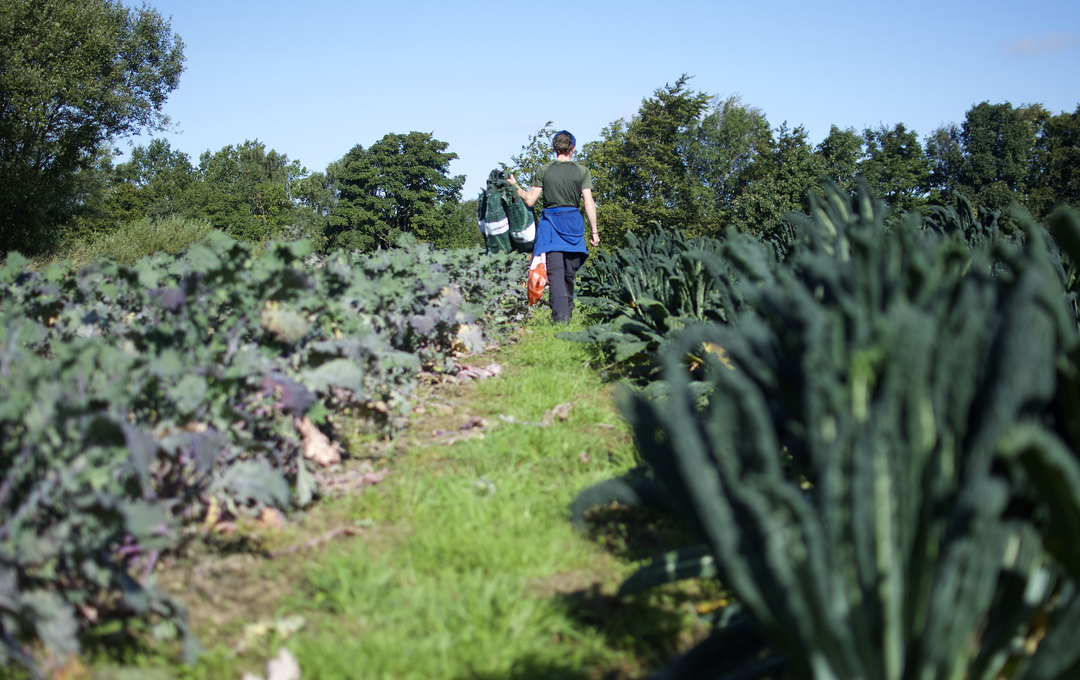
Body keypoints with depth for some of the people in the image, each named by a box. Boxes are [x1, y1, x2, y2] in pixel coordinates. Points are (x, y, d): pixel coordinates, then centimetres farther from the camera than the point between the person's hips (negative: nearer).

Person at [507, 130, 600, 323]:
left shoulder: (544, 170, 2)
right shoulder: (582, 171, 3)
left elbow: (530, 200, 3)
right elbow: (589, 203, 0)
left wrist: (515, 186, 20)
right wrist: (594, 231, 5)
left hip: (551, 222, -1)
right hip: (573, 221, 1)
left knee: (556, 271, -7)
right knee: (570, 272, 12)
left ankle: (560, 318, -18)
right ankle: (568, 314, 22)